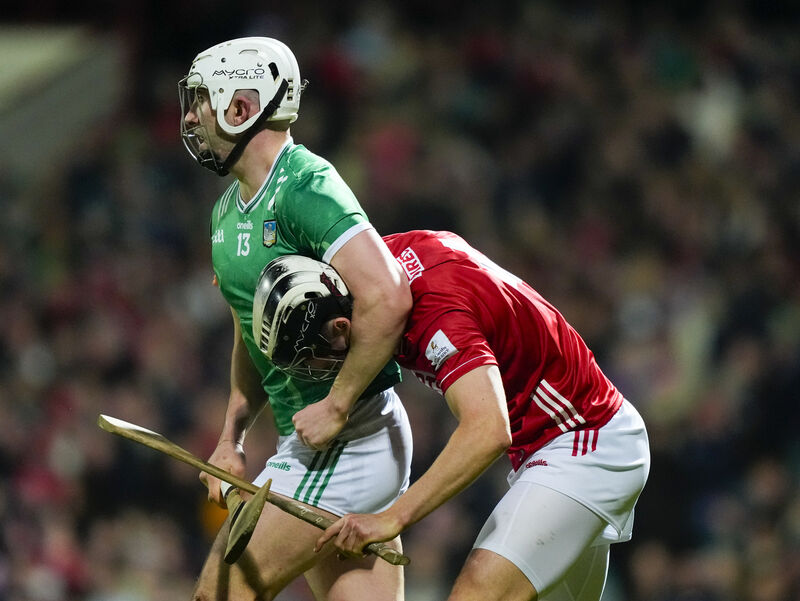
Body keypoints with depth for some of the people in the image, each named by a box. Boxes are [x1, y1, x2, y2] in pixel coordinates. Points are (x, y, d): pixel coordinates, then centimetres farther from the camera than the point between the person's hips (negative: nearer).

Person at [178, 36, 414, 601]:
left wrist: (336, 407, -23)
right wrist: (231, 438, 17)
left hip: (348, 441, -10)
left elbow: (387, 299, -28)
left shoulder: (306, 188, -16)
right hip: (310, 442, 10)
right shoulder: (229, 211, 15)